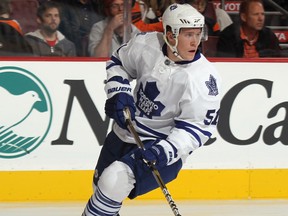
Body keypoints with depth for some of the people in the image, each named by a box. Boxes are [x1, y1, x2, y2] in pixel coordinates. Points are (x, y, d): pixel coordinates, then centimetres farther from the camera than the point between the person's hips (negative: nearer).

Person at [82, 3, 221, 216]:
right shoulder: (147, 44, -11)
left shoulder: (204, 77, -23)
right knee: (102, 186, 22)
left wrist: (165, 151, -33)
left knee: (114, 182, -26)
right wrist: (118, 93, -7)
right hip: (125, 133, 6)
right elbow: (118, 63, 10)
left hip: (165, 149, -6)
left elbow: (197, 128, -21)